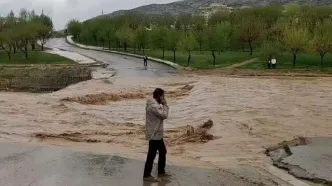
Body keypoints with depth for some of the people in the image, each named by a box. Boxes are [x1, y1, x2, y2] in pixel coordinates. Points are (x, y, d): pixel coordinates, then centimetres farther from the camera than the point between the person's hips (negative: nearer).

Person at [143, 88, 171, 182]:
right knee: (151, 155, -1)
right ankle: (146, 175, 11)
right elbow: (164, 115, -21)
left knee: (163, 152, 19)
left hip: (157, 134, 11)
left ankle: (161, 172, 31)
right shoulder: (153, 106, -23)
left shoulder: (154, 104, 12)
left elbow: (161, 115, 16)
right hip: (154, 135, -11)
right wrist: (165, 105, -13)